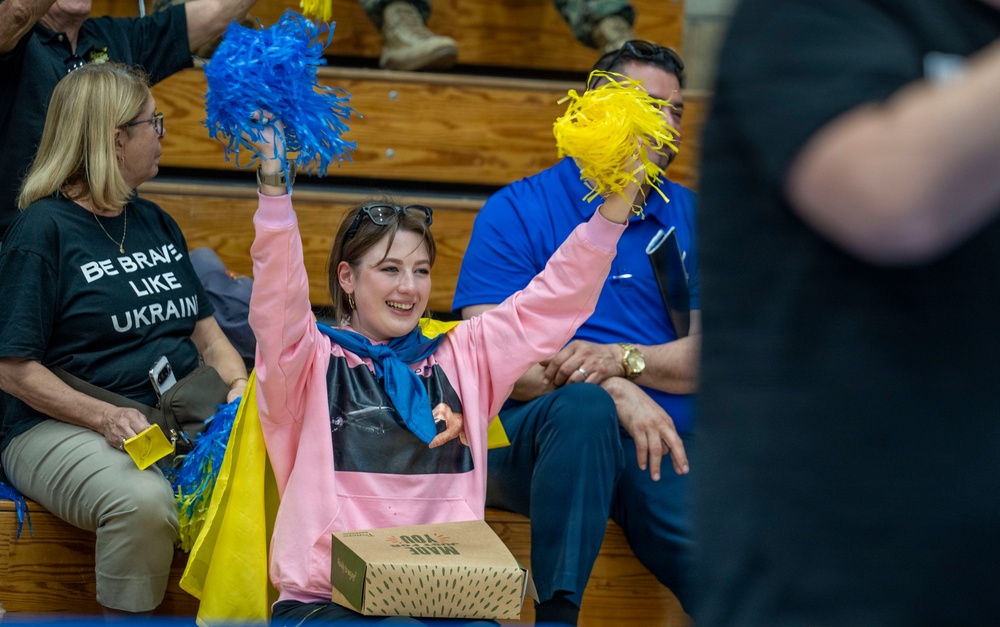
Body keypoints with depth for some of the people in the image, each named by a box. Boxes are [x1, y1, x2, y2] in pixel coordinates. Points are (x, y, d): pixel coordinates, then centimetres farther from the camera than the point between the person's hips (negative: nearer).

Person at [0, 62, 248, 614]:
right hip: (60, 425, -6)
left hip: (183, 417, 7)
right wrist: (105, 418, -20)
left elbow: (203, 326, 23)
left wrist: (239, 386, 1)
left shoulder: (154, 222, 19)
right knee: (144, 501, -38)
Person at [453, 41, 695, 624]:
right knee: (584, 407, -39)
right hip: (536, 434, -1)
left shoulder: (690, 216, 16)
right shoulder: (517, 211, 5)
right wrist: (612, 390, -19)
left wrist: (620, 359, -13)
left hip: (663, 443, 2)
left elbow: (706, 356, 7)